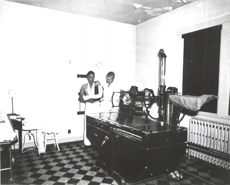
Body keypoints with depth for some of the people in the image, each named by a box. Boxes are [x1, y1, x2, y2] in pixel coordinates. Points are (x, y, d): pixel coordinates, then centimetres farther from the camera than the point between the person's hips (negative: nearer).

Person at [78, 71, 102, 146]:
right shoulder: (84, 86, 7)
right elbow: (80, 98, 5)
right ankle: (86, 139, 9)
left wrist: (88, 97, -9)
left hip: (96, 105, 0)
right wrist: (88, 100, -10)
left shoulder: (97, 84, 4)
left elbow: (100, 95, -9)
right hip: (88, 106, 0)